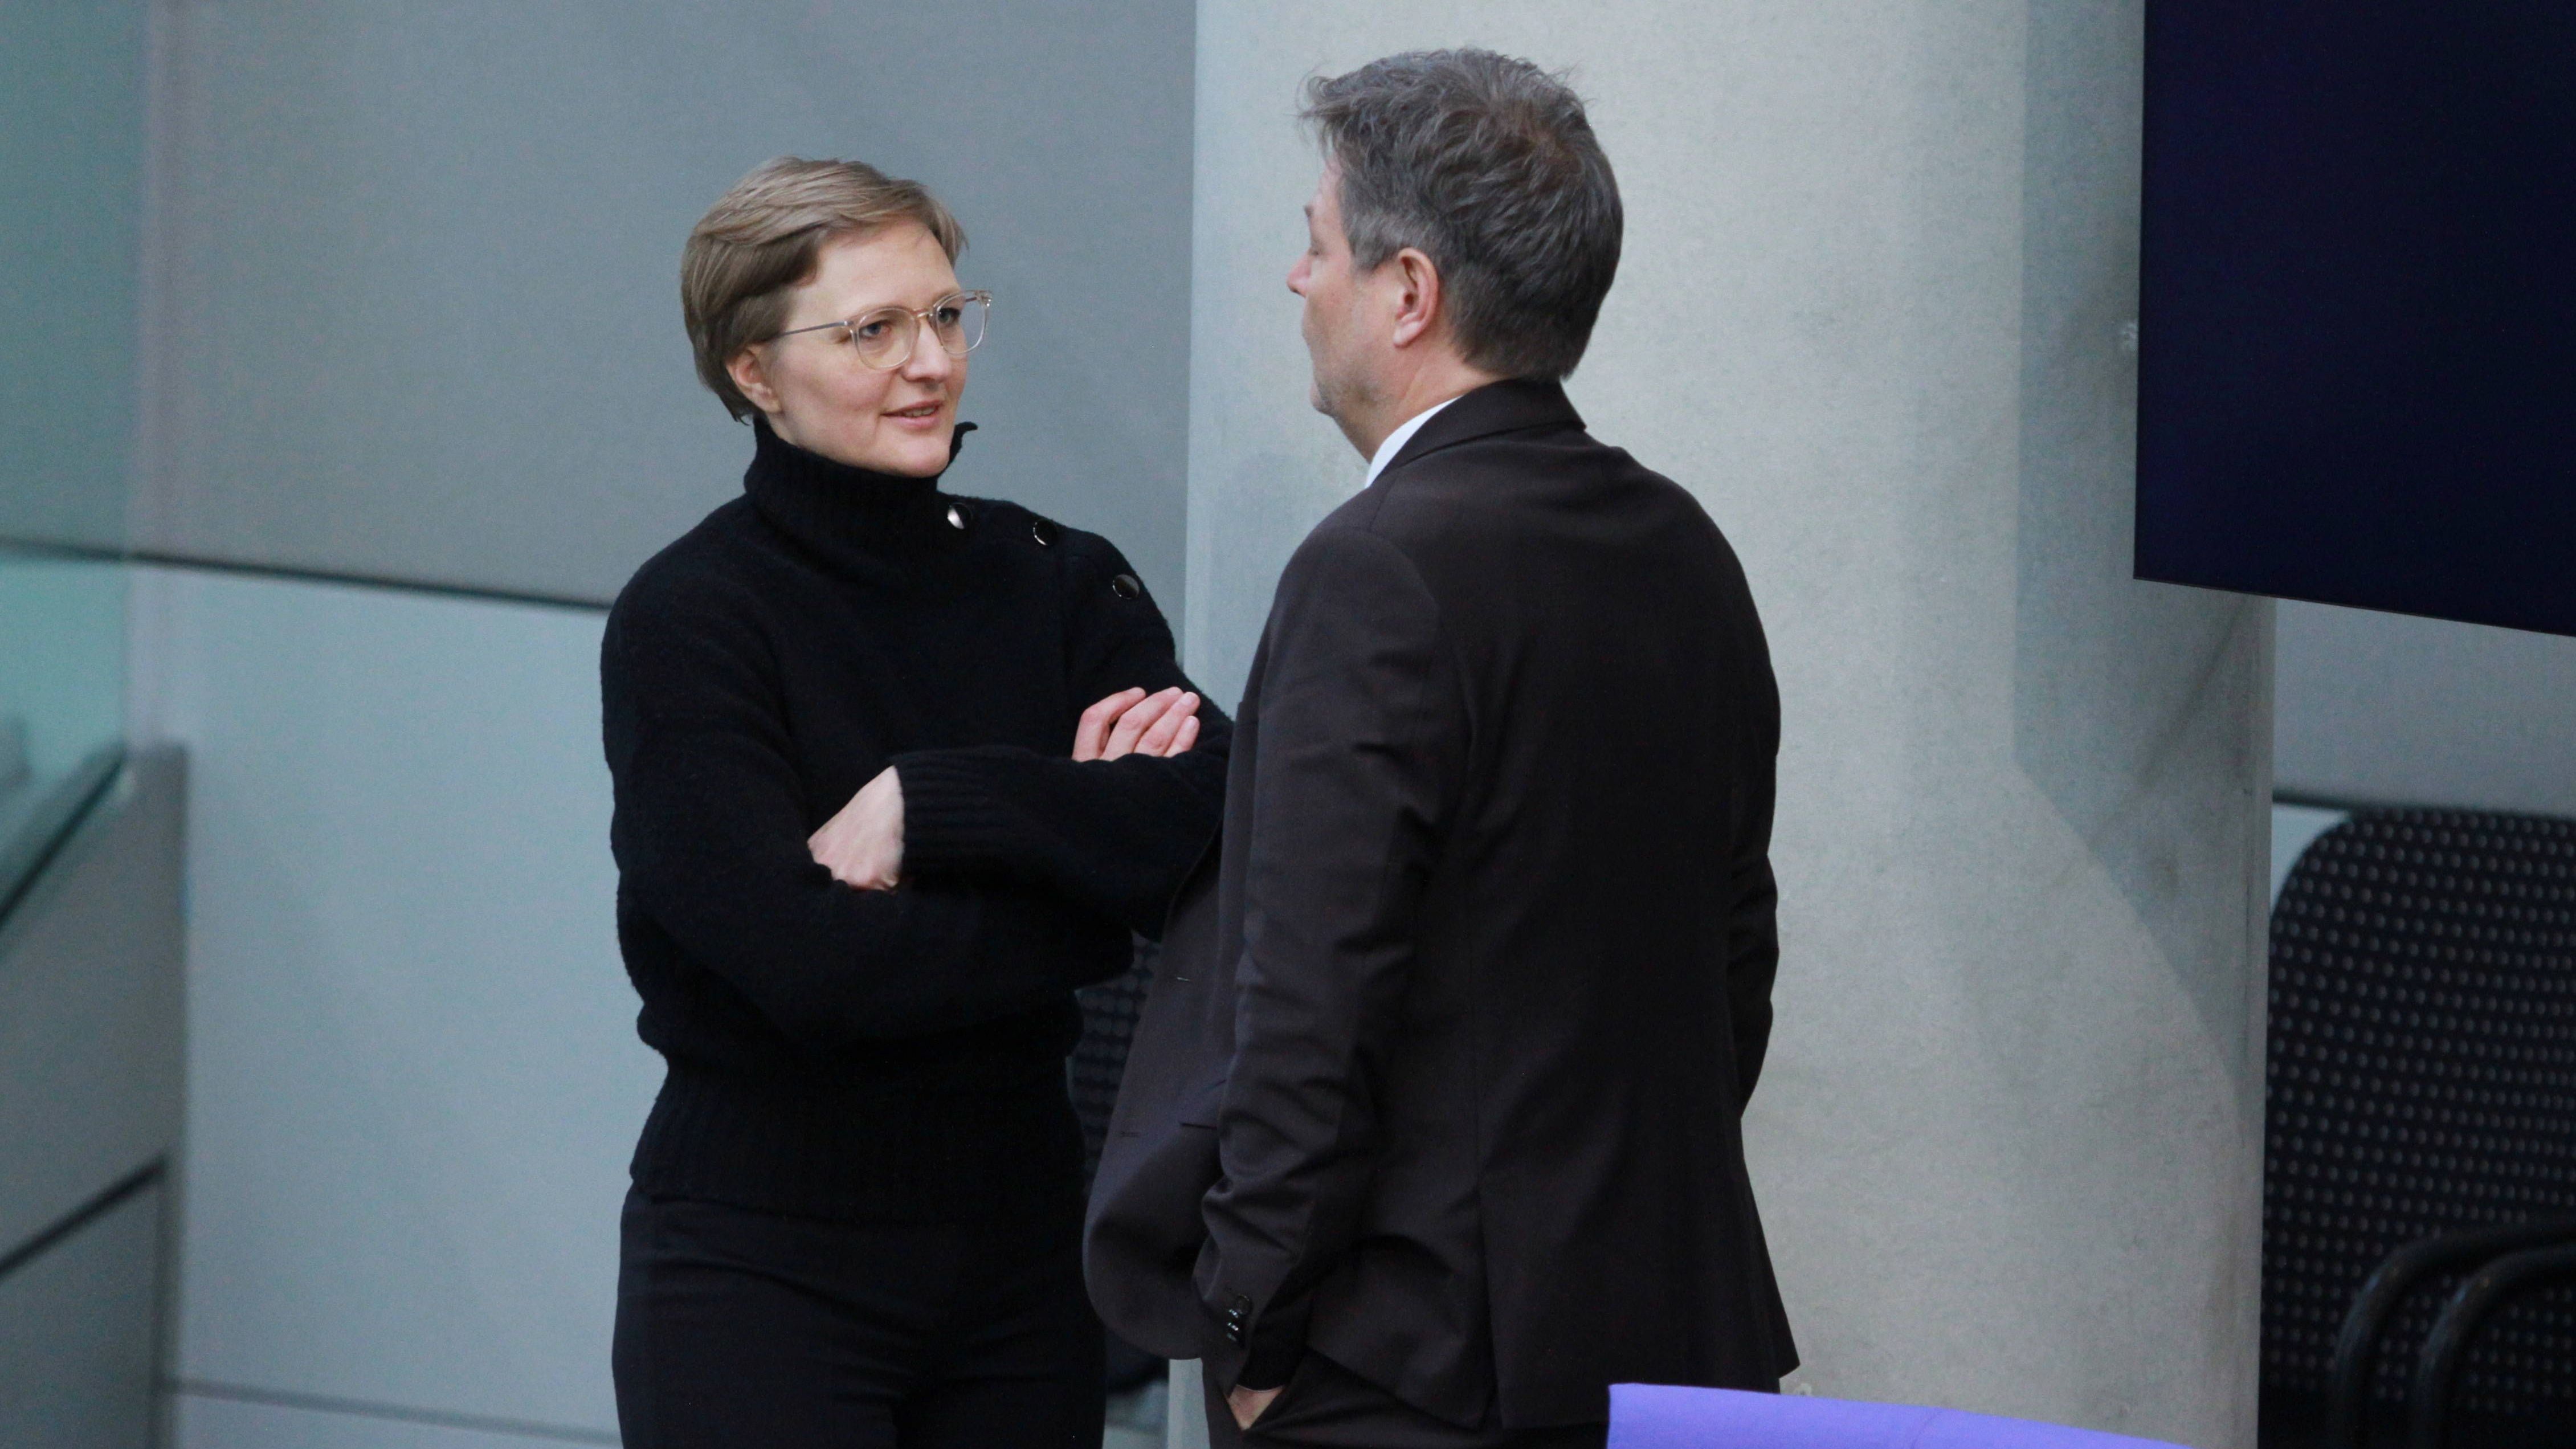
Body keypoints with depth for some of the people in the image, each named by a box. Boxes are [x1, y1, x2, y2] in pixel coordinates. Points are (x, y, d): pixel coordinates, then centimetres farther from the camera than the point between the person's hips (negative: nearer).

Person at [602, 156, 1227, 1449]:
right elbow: (812, 960, -17)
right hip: (764, 1257, -4)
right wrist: (1074, 828, -10)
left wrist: (937, 805, -17)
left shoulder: (1057, 580, 6)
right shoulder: (685, 624, -6)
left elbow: (1217, 834, -10)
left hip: (1020, 1240, 4)